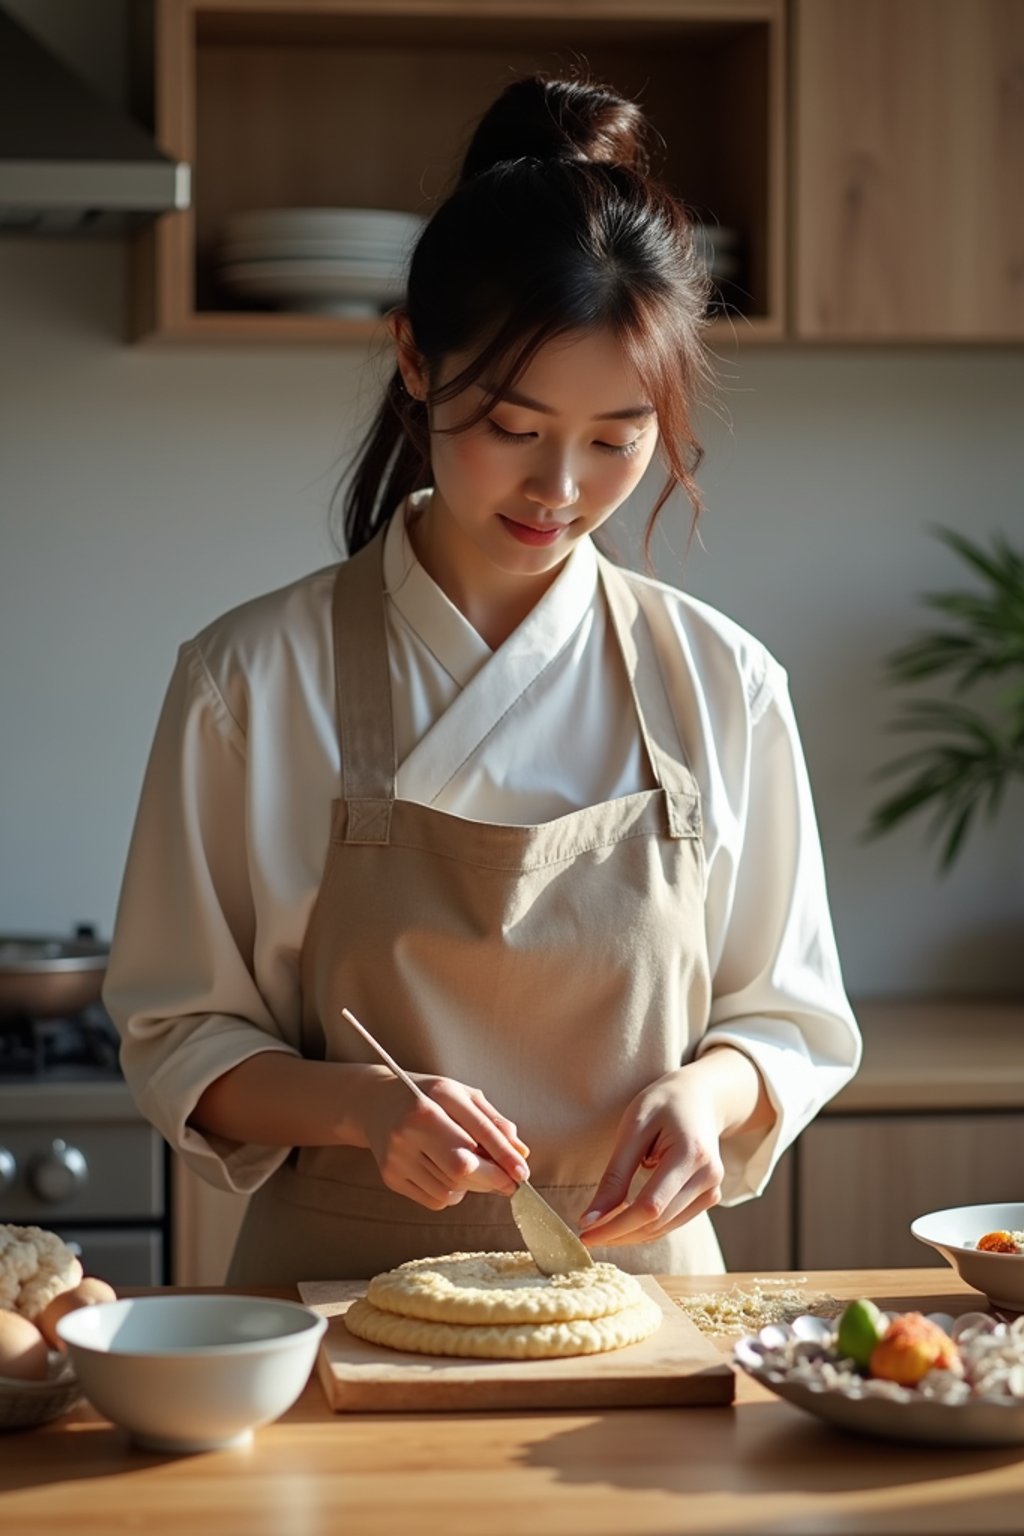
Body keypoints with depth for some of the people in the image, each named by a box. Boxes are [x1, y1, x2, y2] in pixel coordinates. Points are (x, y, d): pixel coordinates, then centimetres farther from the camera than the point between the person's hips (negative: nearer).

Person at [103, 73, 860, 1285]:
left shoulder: (720, 683, 2)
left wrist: (707, 1090, -11)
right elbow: (181, 1044, 2)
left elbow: (793, 1022, 11)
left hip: (639, 1281, 2)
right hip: (341, 1292, -1)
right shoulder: (251, 680, -2)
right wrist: (358, 1105, -17)